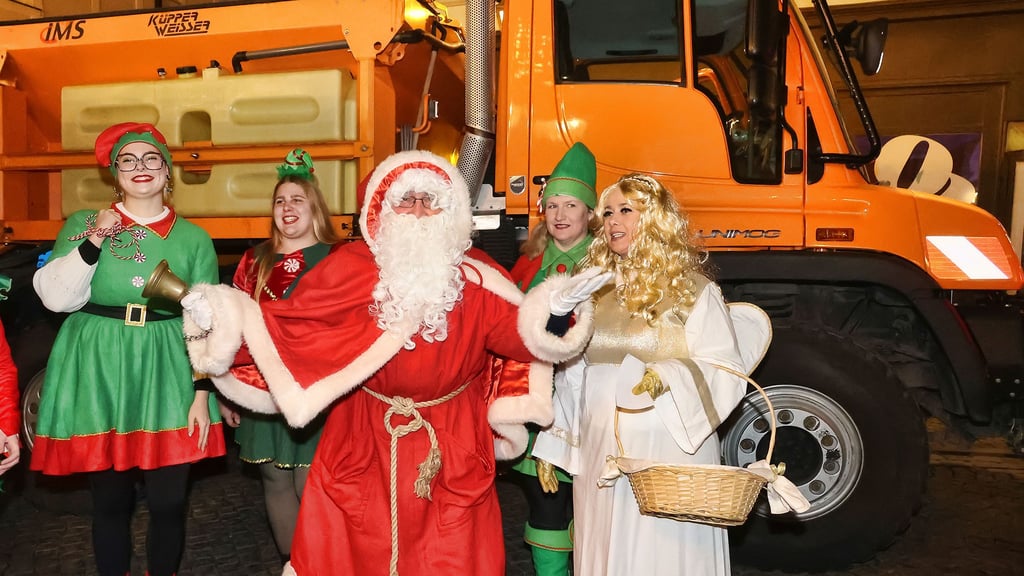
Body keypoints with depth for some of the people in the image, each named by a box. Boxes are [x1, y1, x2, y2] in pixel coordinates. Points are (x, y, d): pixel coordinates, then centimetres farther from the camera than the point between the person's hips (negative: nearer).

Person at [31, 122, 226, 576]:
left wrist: (202, 395, -2)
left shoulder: (194, 239, 6)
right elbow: (56, 297, -3)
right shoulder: (83, 224, 6)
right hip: (98, 374, 0)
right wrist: (94, 241, -13)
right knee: (110, 500, 8)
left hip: (166, 377, 0)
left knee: (168, 502, 2)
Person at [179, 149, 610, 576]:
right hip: (365, 443, 0)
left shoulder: (476, 277, -7)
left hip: (451, 446, 0)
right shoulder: (350, 269, -8)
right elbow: (286, 325, -8)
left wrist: (554, 311, -31)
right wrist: (228, 319, -21)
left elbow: (522, 334, -13)